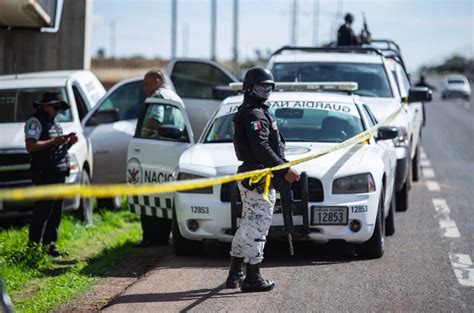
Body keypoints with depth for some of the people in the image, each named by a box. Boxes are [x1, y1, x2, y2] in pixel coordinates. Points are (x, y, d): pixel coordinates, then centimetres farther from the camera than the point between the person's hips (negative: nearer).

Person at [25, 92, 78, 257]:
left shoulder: (54, 123, 21)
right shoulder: (35, 122, -7)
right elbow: (30, 146, -19)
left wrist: (69, 142, 6)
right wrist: (54, 141, -20)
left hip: (59, 173, 9)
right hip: (45, 174, -9)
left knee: (55, 213, 9)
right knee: (42, 211, -10)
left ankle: (49, 245, 15)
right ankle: (33, 246, -6)